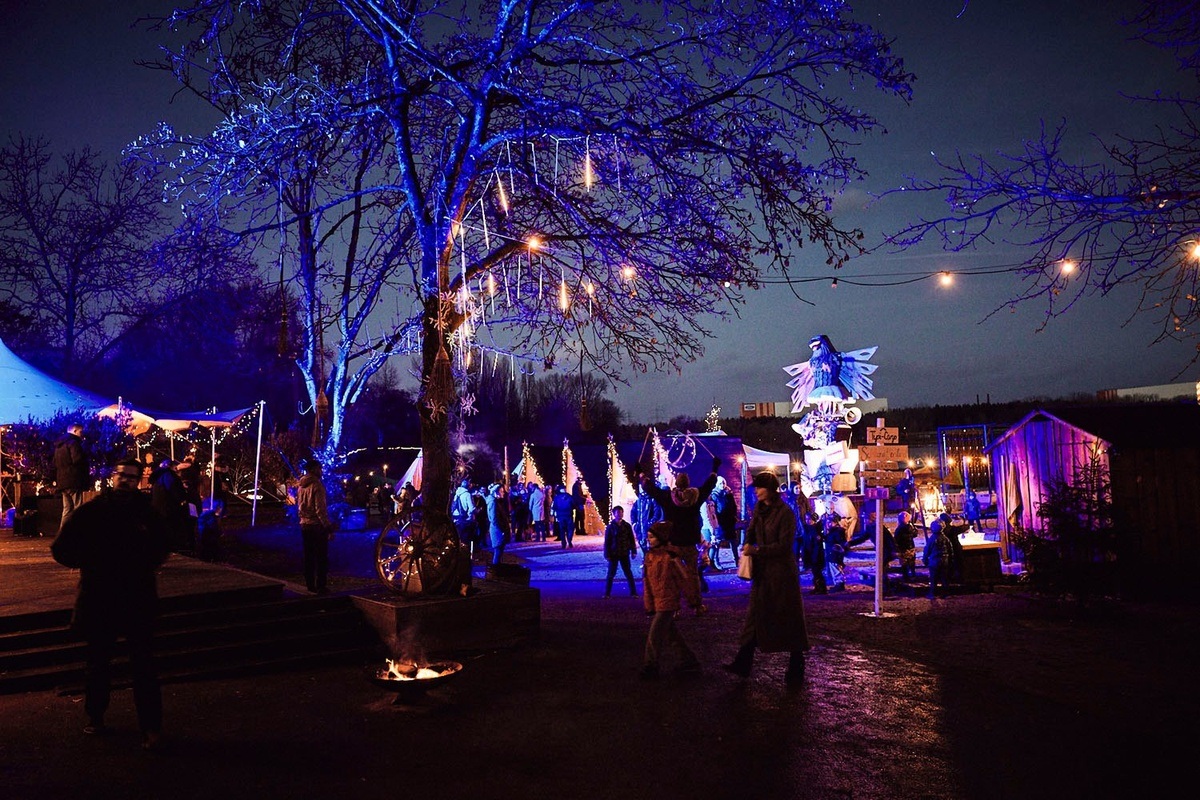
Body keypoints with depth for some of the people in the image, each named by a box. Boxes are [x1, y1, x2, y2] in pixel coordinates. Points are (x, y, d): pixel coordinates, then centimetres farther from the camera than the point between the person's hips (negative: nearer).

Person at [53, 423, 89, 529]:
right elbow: (78, 460, -23)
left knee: (67, 510, 14)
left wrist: (56, 480, 22)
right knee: (78, 509, -9)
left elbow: (55, 464, 23)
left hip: (62, 481, 10)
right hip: (74, 481, -9)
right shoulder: (73, 443, -10)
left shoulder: (59, 445, 21)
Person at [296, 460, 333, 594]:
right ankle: (321, 586, 0)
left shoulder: (301, 486, 10)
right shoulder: (317, 485, -15)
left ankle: (310, 585, 21)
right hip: (317, 526, -8)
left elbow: (299, 506, 18)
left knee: (309, 557, 14)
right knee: (322, 558, -1)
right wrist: (329, 527, -17)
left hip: (304, 525, 8)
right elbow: (320, 509, -19)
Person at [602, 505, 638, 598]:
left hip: (624, 554, 1)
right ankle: (607, 593, 11)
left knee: (628, 573, 7)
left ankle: (633, 592, 13)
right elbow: (607, 542, -3)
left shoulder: (627, 526, 1)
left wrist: (633, 551, 1)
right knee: (611, 574, 4)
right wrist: (607, 555, -7)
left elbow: (632, 540, 6)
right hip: (613, 554, -1)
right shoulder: (610, 527, -4)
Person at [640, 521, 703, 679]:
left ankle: (650, 669, 10)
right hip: (657, 603, 8)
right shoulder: (650, 555, 4)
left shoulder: (670, 558, -19)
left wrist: (696, 603, -8)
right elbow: (648, 581, 10)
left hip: (667, 603, -8)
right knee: (673, 635, 17)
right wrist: (648, 604, 10)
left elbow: (686, 580, -13)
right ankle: (689, 663, 29)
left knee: (654, 637, -4)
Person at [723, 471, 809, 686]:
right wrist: (748, 544, -3)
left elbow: (784, 546, -18)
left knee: (789, 619, 3)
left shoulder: (785, 513, -15)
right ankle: (743, 663, 10)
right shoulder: (759, 509, 7)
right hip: (763, 572, 7)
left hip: (782, 573, -7)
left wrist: (756, 550, -20)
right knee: (756, 616, 7)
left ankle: (796, 670, 14)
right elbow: (751, 530, 17)